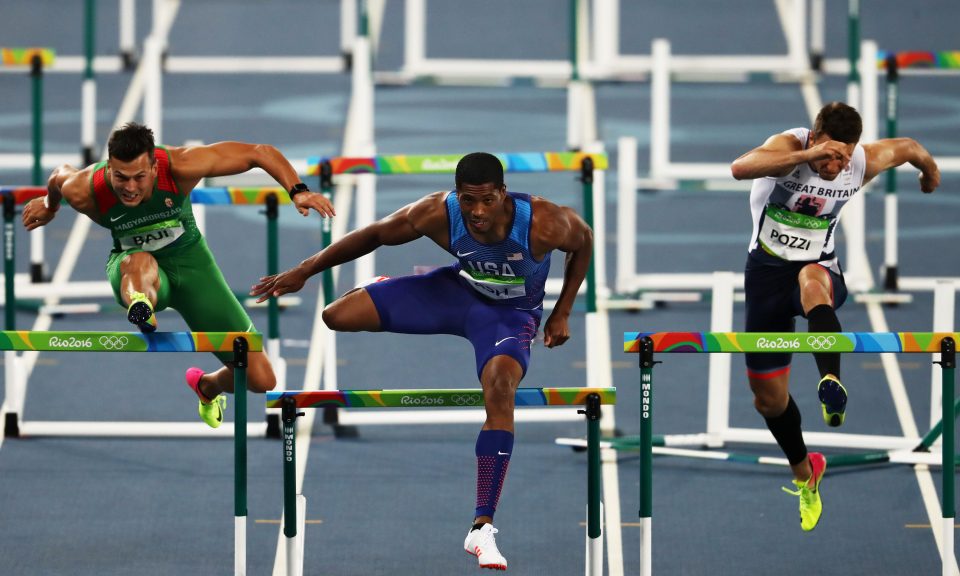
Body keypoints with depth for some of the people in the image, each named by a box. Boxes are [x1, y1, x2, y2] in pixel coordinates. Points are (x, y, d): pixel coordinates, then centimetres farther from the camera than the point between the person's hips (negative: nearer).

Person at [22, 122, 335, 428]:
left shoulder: (180, 166, -30)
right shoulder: (83, 191, -26)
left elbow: (260, 152, -22)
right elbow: (60, 175, 1)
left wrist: (298, 191, -33)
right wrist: (49, 206, 23)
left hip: (188, 259, 1)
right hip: (132, 267, -1)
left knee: (261, 380, -3)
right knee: (141, 263, -44)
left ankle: (207, 386, 30)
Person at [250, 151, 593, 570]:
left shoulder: (543, 223, -33)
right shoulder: (437, 214, -28)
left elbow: (584, 241, -10)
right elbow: (373, 236, -11)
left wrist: (561, 314, -7)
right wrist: (303, 271, -10)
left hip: (511, 314, -2)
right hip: (458, 289, 2)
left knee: (500, 386, -34)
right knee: (335, 317, -12)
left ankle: (482, 528, -32)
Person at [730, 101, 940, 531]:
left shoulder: (865, 162, -12)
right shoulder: (788, 146, -22)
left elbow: (907, 147, 12)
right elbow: (740, 168, -45)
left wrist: (930, 171, 32)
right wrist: (808, 155, -54)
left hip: (819, 266, -1)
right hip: (768, 268, 1)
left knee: (813, 280, -42)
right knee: (768, 397, 8)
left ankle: (831, 384, -63)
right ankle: (804, 472, 35)